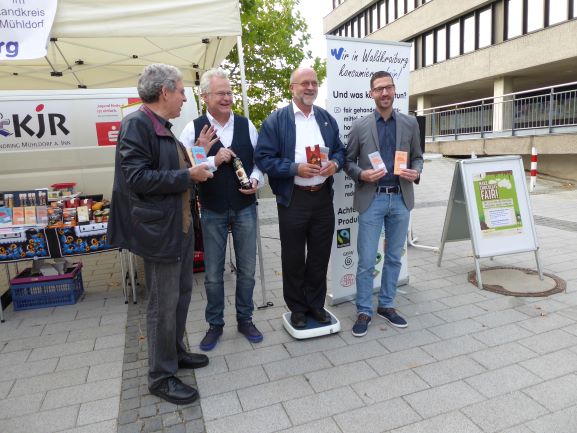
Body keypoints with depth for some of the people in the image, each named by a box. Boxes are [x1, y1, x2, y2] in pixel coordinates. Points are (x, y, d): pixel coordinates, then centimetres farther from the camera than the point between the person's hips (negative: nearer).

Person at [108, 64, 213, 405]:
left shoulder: (162, 127, 14)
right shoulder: (136, 124, -15)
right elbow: (136, 178, -23)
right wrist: (188, 176, -20)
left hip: (180, 226, 10)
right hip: (159, 230, -10)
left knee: (182, 293, 19)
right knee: (164, 304, 2)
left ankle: (175, 352, 37)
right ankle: (161, 376, 19)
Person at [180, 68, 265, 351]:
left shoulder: (246, 125, 2)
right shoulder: (193, 129, -5)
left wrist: (255, 181, -11)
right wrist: (213, 161, -21)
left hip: (245, 208, 2)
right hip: (212, 212, -1)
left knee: (247, 269, 12)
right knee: (213, 274, 10)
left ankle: (245, 320, 31)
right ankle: (215, 324, 30)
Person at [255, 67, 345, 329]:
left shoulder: (327, 119, 12)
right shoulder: (275, 120, -4)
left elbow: (340, 150, 16)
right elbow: (263, 158, -9)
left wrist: (335, 163, -7)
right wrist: (295, 168, -20)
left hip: (323, 197, 4)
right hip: (293, 199, -4)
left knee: (320, 257, 12)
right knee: (293, 259, 7)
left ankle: (316, 304, 30)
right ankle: (297, 308, 25)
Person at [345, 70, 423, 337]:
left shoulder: (410, 123, 7)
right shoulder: (359, 126, 1)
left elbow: (417, 157, 13)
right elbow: (348, 161, 4)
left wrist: (416, 172, -9)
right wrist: (362, 174, -16)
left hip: (401, 198, 3)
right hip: (371, 199, -3)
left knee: (394, 257, 12)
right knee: (366, 261, 0)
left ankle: (386, 305, 29)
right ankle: (364, 311, 15)